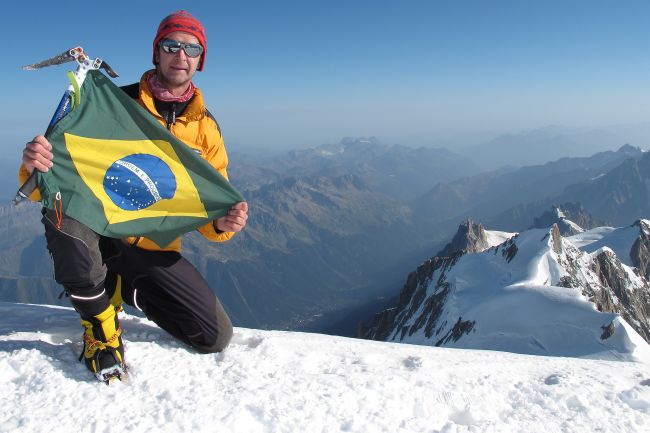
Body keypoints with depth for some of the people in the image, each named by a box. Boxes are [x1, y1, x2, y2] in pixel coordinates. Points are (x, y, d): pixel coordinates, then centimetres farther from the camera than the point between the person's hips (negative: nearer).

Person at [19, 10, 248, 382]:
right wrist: (36, 166, -33)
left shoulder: (206, 128, 2)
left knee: (218, 337, -2)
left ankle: (121, 287, 22)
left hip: (156, 251, 3)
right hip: (97, 233, -3)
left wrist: (222, 223, -21)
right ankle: (100, 321, -10)